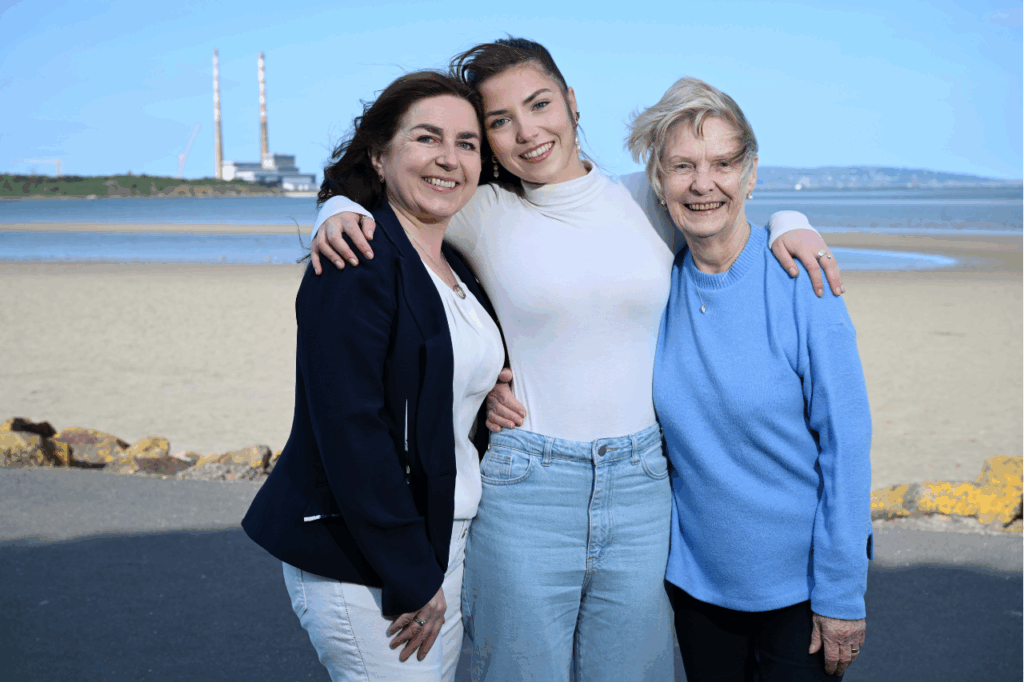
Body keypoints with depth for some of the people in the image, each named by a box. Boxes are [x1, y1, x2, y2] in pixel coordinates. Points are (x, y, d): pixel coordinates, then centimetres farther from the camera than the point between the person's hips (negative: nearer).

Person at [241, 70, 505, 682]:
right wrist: (412, 580, -19)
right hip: (360, 564, -8)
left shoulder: (457, 269, 10)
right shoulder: (358, 262, -16)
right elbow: (348, 429, -22)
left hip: (446, 547, 8)